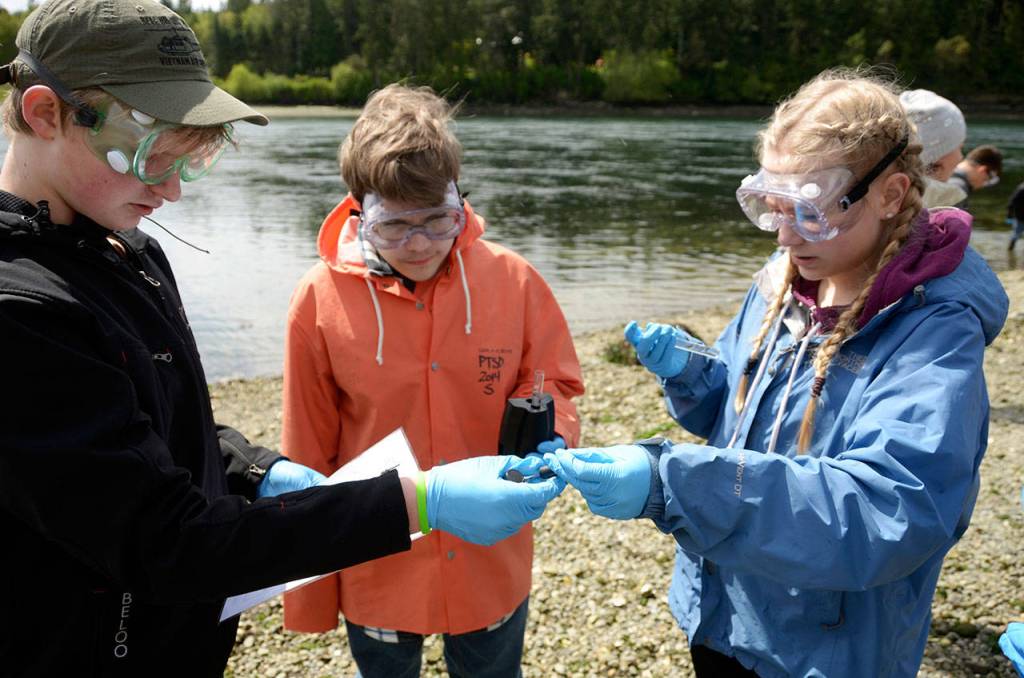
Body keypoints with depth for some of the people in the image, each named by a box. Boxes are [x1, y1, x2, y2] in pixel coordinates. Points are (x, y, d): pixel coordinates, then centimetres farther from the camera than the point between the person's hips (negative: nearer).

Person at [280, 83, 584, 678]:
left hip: (491, 567, 1)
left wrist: (547, 440, -22)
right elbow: (308, 456, -5)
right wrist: (310, 598, 2)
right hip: (377, 578, 0)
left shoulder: (513, 280, -12)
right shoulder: (319, 300, -13)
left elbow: (555, 385, 1)